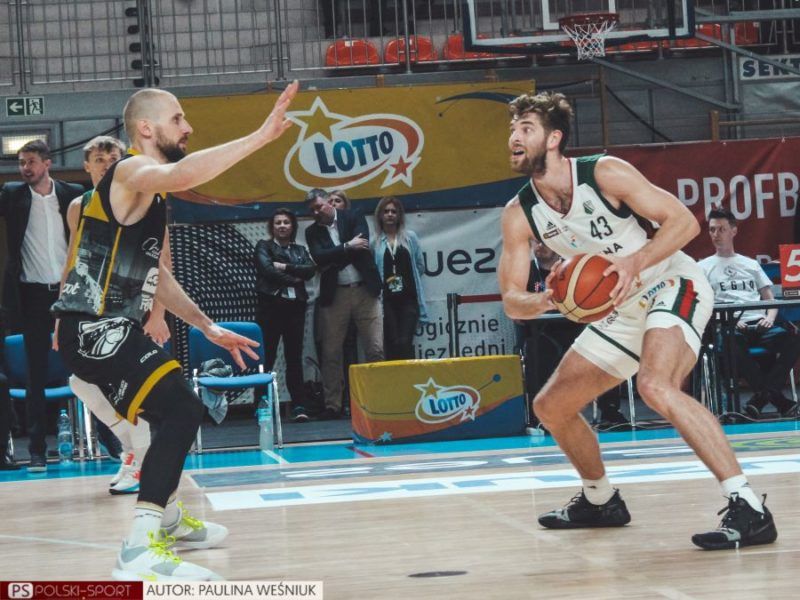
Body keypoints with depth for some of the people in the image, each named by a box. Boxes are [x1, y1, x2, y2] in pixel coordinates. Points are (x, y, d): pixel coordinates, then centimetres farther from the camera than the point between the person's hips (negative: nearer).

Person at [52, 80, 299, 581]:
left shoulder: (154, 196, 19)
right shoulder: (130, 172, -12)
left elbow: (158, 277, 29)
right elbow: (180, 175, -37)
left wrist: (209, 328, 25)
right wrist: (262, 136, -40)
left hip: (114, 328, 11)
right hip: (93, 328, -11)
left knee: (178, 412, 27)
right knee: (182, 411, -23)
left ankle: (169, 520, 45)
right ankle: (140, 550, -30)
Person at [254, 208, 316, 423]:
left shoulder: (300, 250, 18)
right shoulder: (264, 246, 8)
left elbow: (311, 269, 0)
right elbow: (267, 269, -9)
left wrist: (285, 267, -9)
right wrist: (293, 279, -6)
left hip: (295, 307, 3)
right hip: (271, 306, -3)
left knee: (295, 357, 1)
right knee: (266, 357, -5)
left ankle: (299, 406, 0)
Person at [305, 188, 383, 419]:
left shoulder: (354, 219, 4)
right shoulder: (313, 231, 8)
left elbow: (362, 247, -11)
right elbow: (319, 258, -9)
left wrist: (333, 259, -9)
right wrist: (347, 247, -14)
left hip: (364, 290, -2)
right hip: (334, 295, 2)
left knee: (375, 350, -3)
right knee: (331, 353, 1)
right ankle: (332, 405, 8)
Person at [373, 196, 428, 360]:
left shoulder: (410, 237, 7)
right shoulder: (375, 240, 0)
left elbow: (420, 266, 12)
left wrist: (404, 278, 9)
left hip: (408, 298, 1)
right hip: (387, 300, -1)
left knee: (405, 342, -10)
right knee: (391, 344, -1)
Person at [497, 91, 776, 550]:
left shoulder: (605, 173, -20)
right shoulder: (519, 214, -5)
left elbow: (685, 221, -19)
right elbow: (512, 301, -6)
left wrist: (635, 262, -35)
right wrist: (547, 300, -29)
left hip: (673, 286, -8)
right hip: (622, 313, 8)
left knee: (656, 386, -34)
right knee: (551, 406, 11)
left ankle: (749, 511, -36)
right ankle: (600, 500, 36)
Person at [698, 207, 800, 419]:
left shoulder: (751, 264, 26)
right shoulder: (703, 267, 17)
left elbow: (770, 297, 22)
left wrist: (770, 317, -2)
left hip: (759, 324, 3)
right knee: (730, 343, -41)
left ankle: (764, 394, -30)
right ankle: (775, 396, -34)